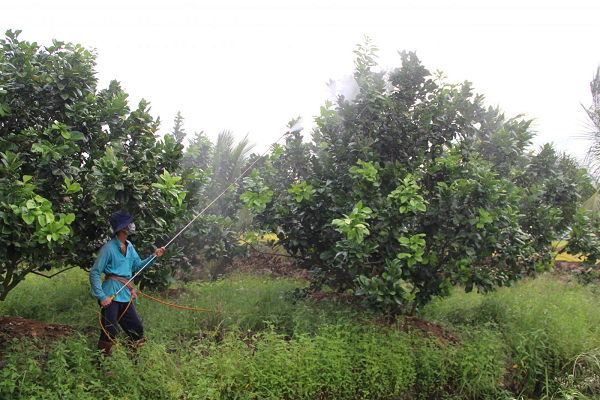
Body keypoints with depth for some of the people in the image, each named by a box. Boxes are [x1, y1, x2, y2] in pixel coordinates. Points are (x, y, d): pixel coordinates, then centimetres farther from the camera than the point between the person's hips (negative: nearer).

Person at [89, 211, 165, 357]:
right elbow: (94, 273, -12)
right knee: (109, 332, -5)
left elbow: (137, 266, 16)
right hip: (111, 295, -8)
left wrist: (154, 257, 1)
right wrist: (101, 296, -18)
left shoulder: (129, 246, 10)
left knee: (137, 328, 12)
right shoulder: (109, 248, -13)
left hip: (125, 295, 8)